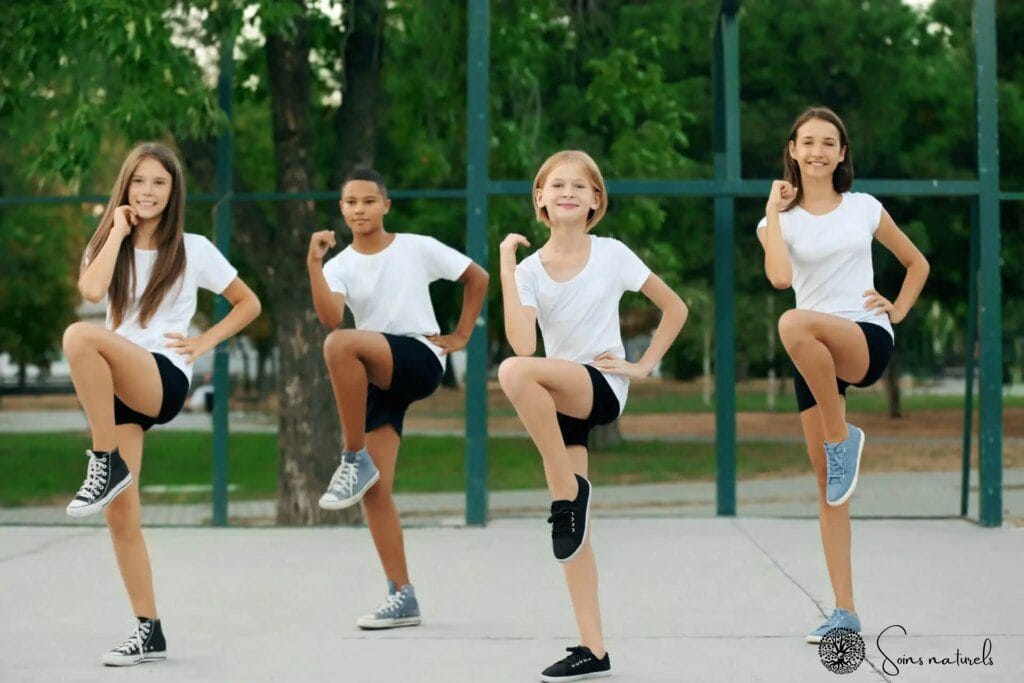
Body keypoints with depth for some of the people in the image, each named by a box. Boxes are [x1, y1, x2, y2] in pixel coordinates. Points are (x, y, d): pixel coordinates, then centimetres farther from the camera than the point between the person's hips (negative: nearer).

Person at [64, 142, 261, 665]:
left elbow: (248, 303, 13)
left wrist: (204, 342, 1)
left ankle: (105, 465, -25)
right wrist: (119, 230, -3)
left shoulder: (193, 249, 6)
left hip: (163, 378, -4)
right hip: (114, 386, 4)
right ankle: (149, 631, 6)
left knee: (80, 336, -34)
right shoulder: (106, 244, 13)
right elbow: (92, 291, -10)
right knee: (120, 514, -3)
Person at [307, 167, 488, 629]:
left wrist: (460, 337, 8)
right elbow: (330, 317, -13)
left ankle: (353, 461, -23)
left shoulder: (417, 248, 3)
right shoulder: (340, 266, 7)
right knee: (374, 491, -4)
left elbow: (477, 278, 14)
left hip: (420, 360, -4)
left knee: (341, 345, -34)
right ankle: (402, 597, 4)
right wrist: (313, 264, -20)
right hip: (376, 379, 4)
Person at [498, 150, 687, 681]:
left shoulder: (612, 255, -2)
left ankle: (569, 494, -19)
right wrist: (506, 267, -15)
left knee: (515, 373, -33)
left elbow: (675, 308, 7)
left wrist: (643, 366, -2)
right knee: (571, 529, 0)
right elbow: (523, 341, -16)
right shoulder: (530, 269, 1)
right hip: (558, 400, 4)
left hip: (602, 387, -4)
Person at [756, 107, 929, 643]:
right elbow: (779, 277, -13)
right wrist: (773, 213, -6)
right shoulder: (781, 220, 8)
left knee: (794, 324, -37)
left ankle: (843, 438, -19)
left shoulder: (865, 209, 9)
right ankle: (845, 610, 5)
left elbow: (917, 264, 22)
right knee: (827, 484, 1)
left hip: (867, 338, -2)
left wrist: (899, 310, 7)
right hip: (813, 357, 3)